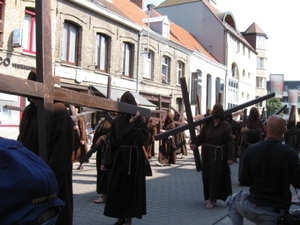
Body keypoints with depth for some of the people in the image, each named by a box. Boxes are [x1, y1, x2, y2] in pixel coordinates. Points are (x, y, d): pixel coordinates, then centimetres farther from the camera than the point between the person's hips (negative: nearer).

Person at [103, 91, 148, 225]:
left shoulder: (139, 120, -4)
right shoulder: (117, 120, 6)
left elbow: (141, 138, -17)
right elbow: (112, 141, 4)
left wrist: (131, 124, -19)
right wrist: (110, 159, -1)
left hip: (134, 157, -4)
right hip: (119, 157, 4)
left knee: (131, 187, 2)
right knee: (117, 186, 6)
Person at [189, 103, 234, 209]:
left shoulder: (225, 125, -6)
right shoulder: (207, 124, 4)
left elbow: (229, 142, -8)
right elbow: (201, 136, 1)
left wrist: (230, 157, -13)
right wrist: (195, 143, -19)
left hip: (219, 155, -3)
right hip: (207, 154, 4)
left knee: (217, 176, -1)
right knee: (207, 176, 9)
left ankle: (212, 198, 9)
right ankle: (211, 197, 26)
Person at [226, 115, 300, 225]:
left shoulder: (251, 149, -9)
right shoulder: (290, 153, -17)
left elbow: (244, 181, -1)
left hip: (253, 207, 2)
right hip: (277, 212, -1)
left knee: (232, 200, 31)